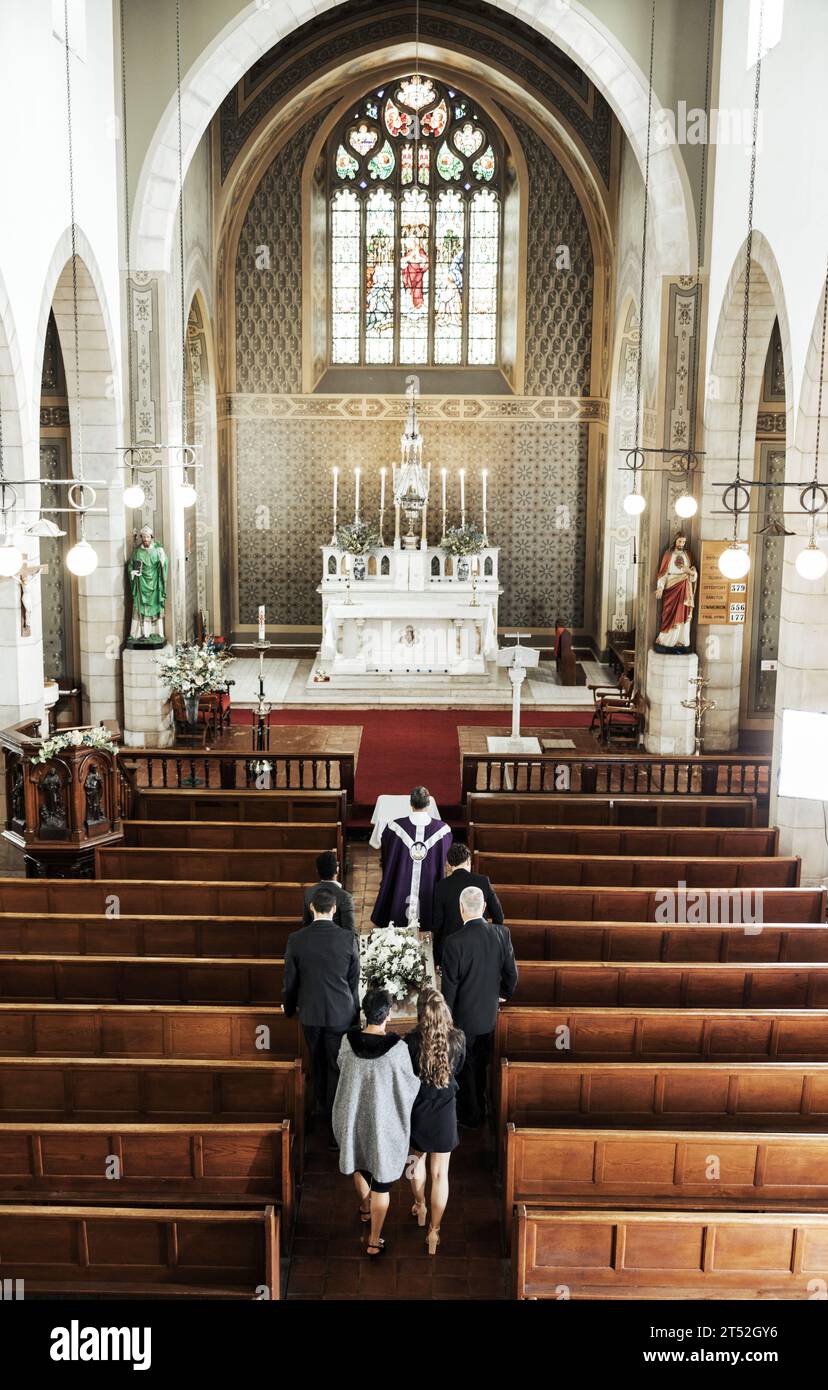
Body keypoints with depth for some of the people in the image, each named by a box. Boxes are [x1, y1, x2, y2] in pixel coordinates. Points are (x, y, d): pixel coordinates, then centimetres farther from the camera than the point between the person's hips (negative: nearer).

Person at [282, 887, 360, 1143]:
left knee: (318, 1062, 24)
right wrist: (354, 1008, 14)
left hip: (310, 1013, 2)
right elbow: (354, 980, -3)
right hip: (341, 1013, -2)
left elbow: (290, 980, -1)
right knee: (338, 1067, 7)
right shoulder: (348, 939, -14)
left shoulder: (296, 939, -12)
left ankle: (322, 1105, 44)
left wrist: (289, 1006, 18)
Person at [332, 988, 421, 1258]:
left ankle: (366, 1209, 55)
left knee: (360, 1165, 30)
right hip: (384, 1122, -4)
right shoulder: (397, 1048, -27)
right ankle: (374, 1242, 24)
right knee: (381, 1181, 14)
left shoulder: (348, 1041, -17)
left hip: (354, 1116, 4)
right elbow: (409, 1084, -11)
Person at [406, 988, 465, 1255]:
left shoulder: (412, 1041, -22)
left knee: (417, 1160, 26)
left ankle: (420, 1207, 47)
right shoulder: (458, 1039, -15)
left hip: (418, 1110, 0)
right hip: (445, 1112, 0)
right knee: (440, 1173, 11)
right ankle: (433, 1231, 17)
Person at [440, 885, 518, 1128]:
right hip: (489, 1014, 5)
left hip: (463, 1017, -5)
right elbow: (511, 973, -2)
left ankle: (470, 1115, 29)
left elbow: (449, 985, -19)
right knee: (482, 1064, 24)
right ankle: (480, 1110, 41)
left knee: (464, 1066, 15)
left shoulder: (455, 942, -26)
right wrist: (504, 994, 18)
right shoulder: (501, 934, -12)